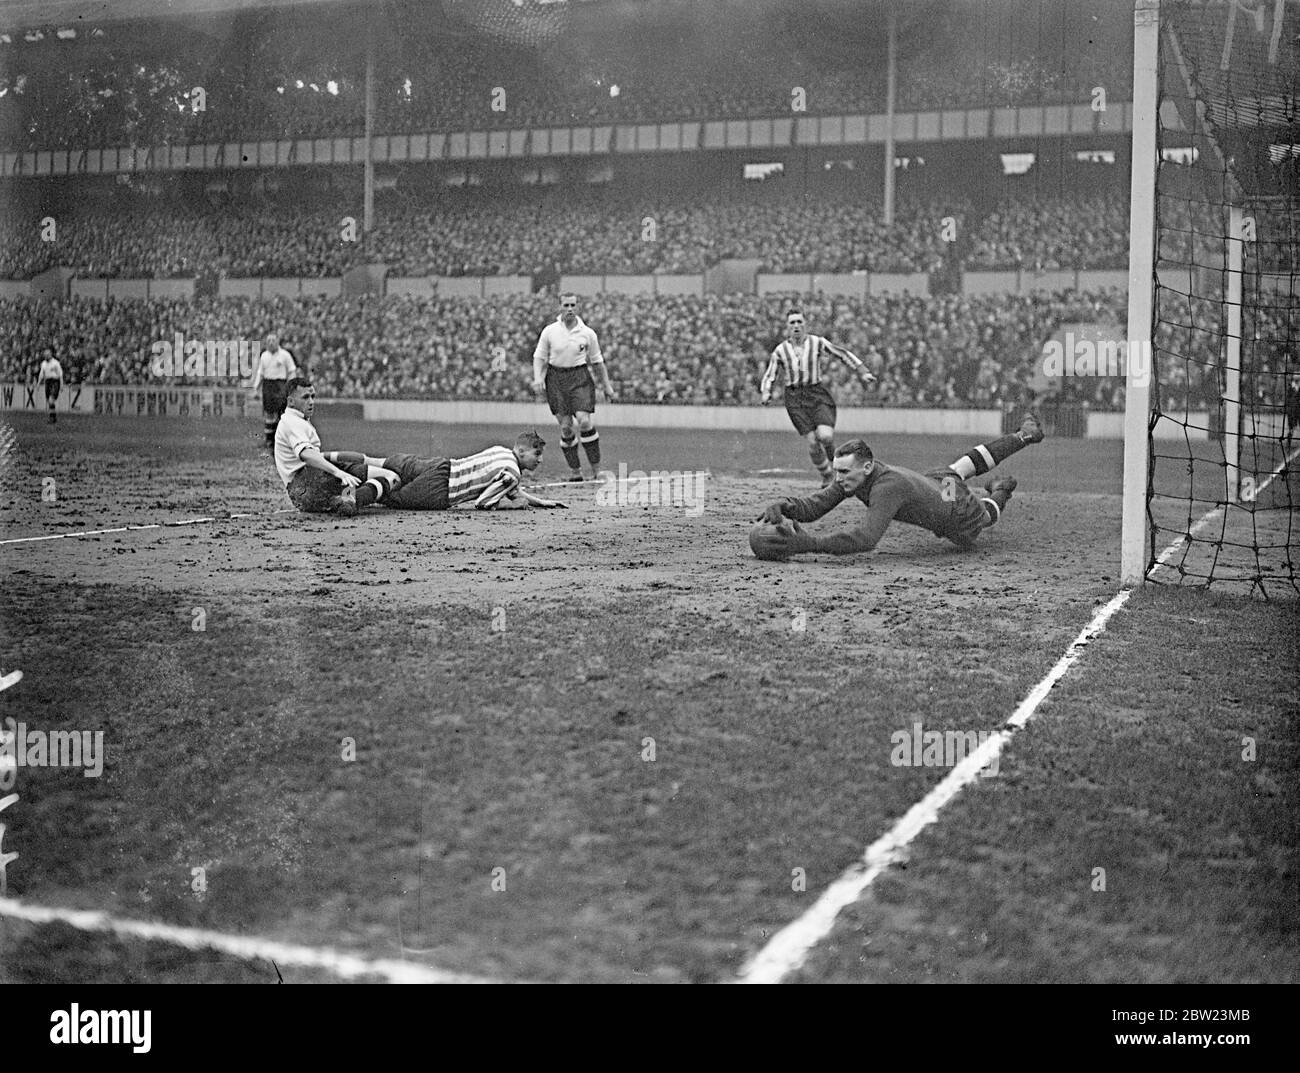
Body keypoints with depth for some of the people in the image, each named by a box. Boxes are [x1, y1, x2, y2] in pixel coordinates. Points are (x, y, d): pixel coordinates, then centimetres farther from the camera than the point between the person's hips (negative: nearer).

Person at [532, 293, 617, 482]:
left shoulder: (588, 333, 1)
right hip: (556, 378, 1)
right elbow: (539, 357, 7)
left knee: (584, 421, -16)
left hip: (580, 378, -1)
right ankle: (574, 470, 10)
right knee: (565, 426, -3)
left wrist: (607, 386, 11)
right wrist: (538, 378, -9)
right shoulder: (549, 331, 1)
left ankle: (596, 470, -8)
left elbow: (598, 361, 10)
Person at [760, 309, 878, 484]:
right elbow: (769, 377, 9)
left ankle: (835, 461, 14)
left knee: (825, 436, -21)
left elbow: (844, 355, 5)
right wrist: (766, 393, -10)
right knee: (812, 442, -8)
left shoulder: (817, 343, -1)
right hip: (795, 398, 1)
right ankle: (827, 476, 16)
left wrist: (864, 373, -2)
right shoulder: (780, 351, 1)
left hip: (817, 394, -1)